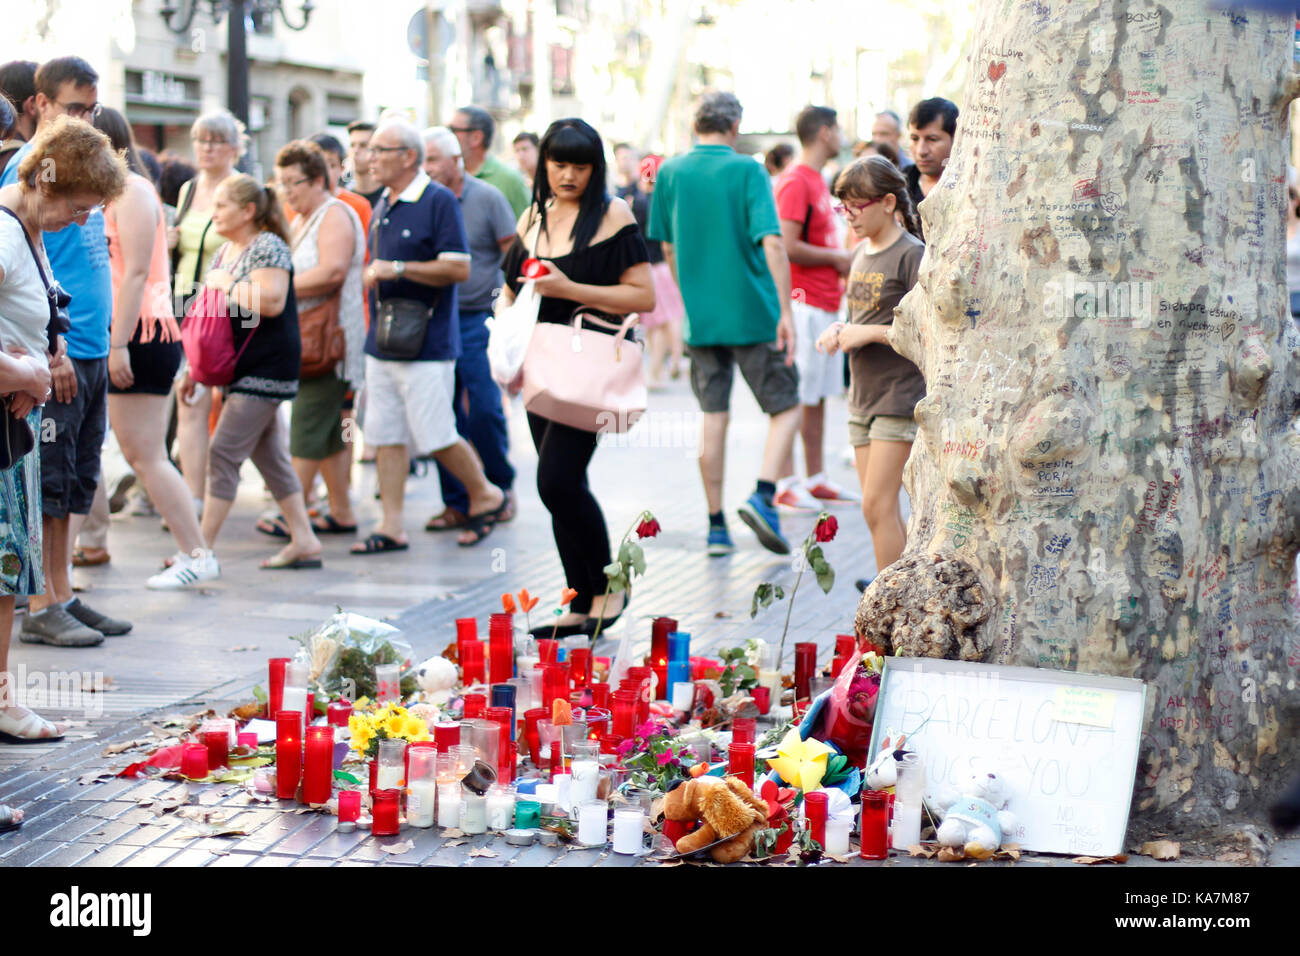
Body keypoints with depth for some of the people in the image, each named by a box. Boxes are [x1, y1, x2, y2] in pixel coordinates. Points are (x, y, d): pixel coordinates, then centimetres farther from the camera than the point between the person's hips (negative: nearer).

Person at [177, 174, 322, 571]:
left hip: (266, 368, -10)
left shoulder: (268, 248, -12)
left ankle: (203, 547, -8)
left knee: (223, 452, -10)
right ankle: (304, 542, 15)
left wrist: (227, 286, -16)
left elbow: (271, 302, -27)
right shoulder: (223, 252, 15)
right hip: (239, 369, 10)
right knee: (268, 455, 11)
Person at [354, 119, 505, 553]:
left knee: (434, 436, -5)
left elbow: (459, 268, -17)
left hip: (426, 343, -8)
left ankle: (485, 495, 17)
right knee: (386, 435, 5)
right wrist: (370, 274, 10)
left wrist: (398, 269, -18)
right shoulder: (382, 205, 15)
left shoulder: (439, 201, -10)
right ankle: (391, 526, 9)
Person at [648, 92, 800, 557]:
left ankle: (716, 525, 10)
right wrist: (786, 313, -17)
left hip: (700, 318, 4)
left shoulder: (670, 172, 4)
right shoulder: (747, 170, -8)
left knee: (713, 415, 10)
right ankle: (763, 496, -13)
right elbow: (772, 243, -17)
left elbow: (667, 248, 12)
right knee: (786, 407, 7)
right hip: (754, 313, -4)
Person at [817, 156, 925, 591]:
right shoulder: (862, 254, 14)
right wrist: (840, 331, 5)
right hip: (863, 394, 8)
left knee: (877, 505, -11)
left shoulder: (911, 255, -11)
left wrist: (870, 333, -17)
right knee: (880, 508, 9)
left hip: (899, 395, -8)